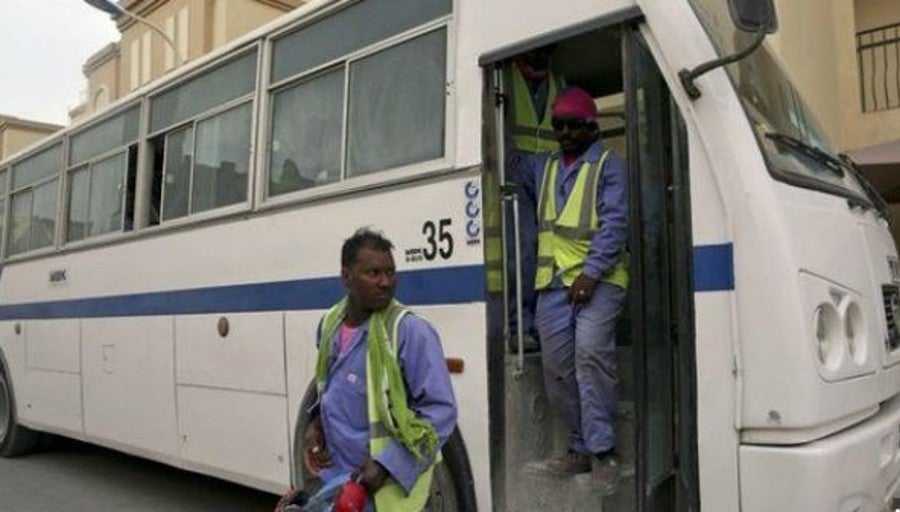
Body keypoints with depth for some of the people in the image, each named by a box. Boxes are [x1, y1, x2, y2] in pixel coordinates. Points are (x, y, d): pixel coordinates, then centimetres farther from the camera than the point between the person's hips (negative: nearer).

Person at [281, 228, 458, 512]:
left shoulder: (411, 331, -19)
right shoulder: (330, 325, 1)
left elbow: (440, 410, -19)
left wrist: (386, 465, -22)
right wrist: (317, 425, 1)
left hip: (385, 488, -6)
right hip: (335, 477, 6)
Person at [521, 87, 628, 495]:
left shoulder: (608, 165, 5)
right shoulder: (542, 168, 23)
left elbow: (614, 222, -6)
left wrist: (592, 271, -17)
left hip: (598, 277, -6)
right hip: (553, 281, 6)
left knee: (591, 350, -23)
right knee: (557, 365, 3)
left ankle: (602, 453, -16)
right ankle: (581, 449, 15)